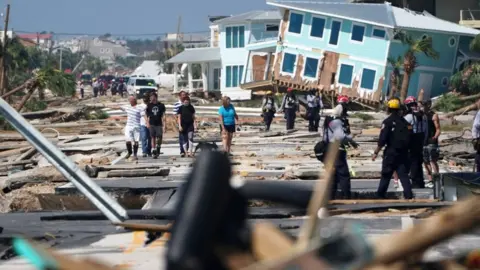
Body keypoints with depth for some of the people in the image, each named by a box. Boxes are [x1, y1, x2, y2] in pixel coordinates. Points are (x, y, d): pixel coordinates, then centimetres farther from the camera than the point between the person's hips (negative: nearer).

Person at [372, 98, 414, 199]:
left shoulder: (388, 121, -9)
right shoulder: (404, 122, 9)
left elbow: (382, 139, -13)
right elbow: (410, 138, 11)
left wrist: (376, 152, -6)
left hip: (391, 153, -4)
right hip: (403, 153, 4)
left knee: (386, 175, 6)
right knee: (403, 175, 4)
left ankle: (380, 195, 13)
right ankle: (409, 195, -7)